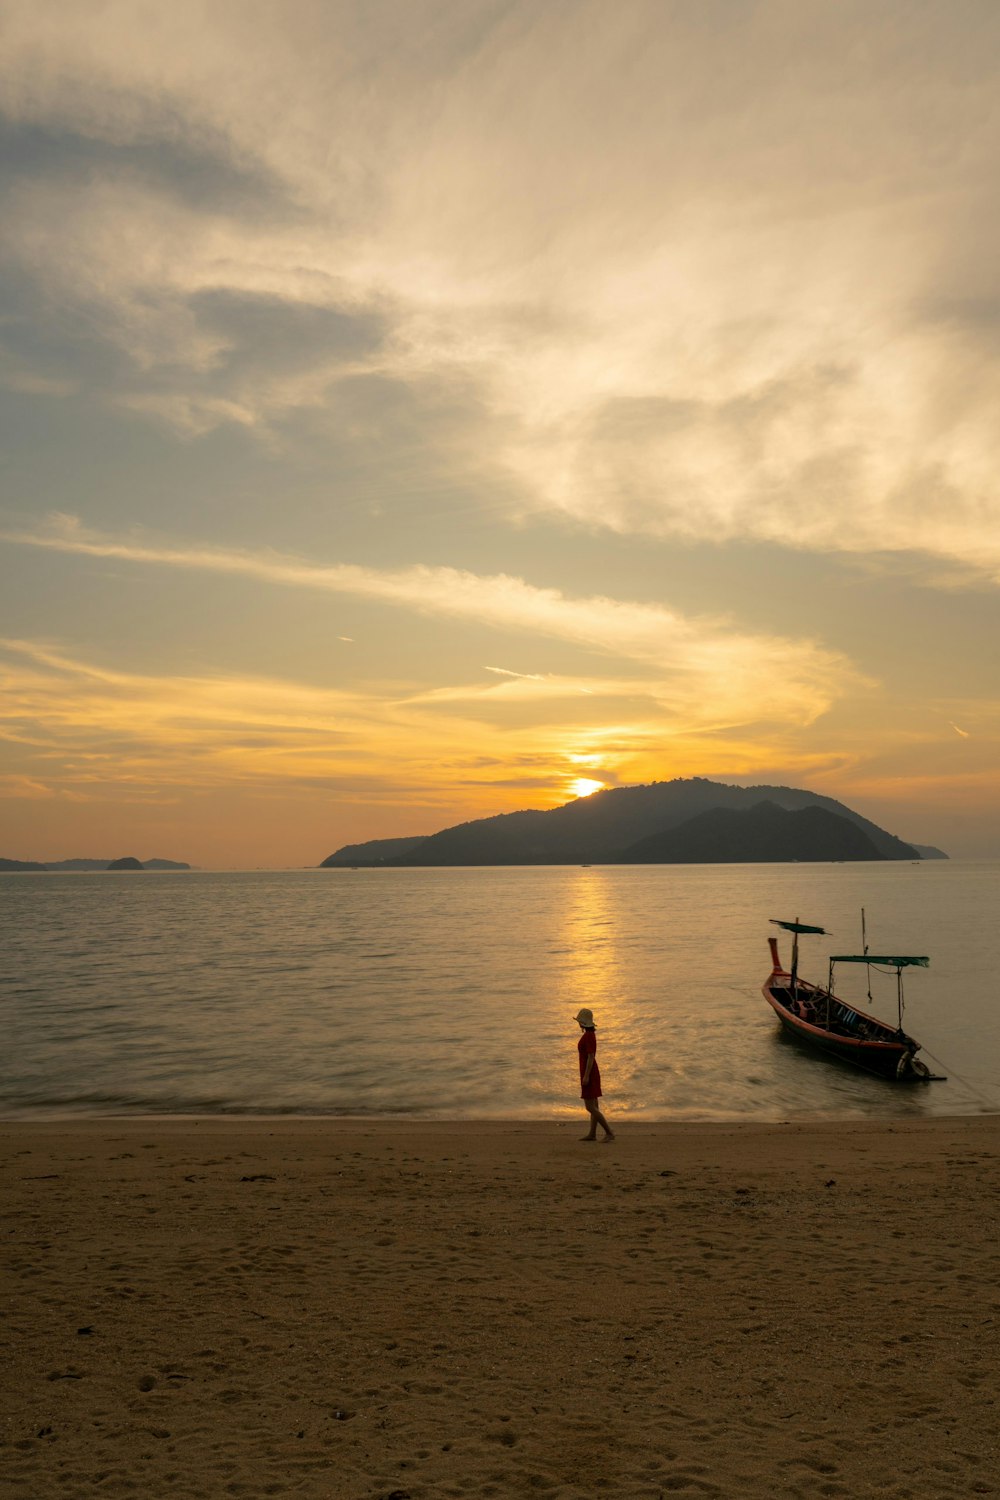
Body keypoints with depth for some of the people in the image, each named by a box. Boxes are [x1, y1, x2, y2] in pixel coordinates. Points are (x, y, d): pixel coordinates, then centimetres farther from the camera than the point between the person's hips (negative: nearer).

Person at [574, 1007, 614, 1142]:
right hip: (591, 1073, 10)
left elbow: (591, 1057, -25)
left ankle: (609, 1132, -10)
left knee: (590, 1108, -10)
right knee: (593, 1105, 11)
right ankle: (592, 1134, 15)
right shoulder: (590, 1034, 10)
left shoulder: (588, 1036, -21)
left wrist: (586, 1076, -26)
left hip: (589, 1074, -10)